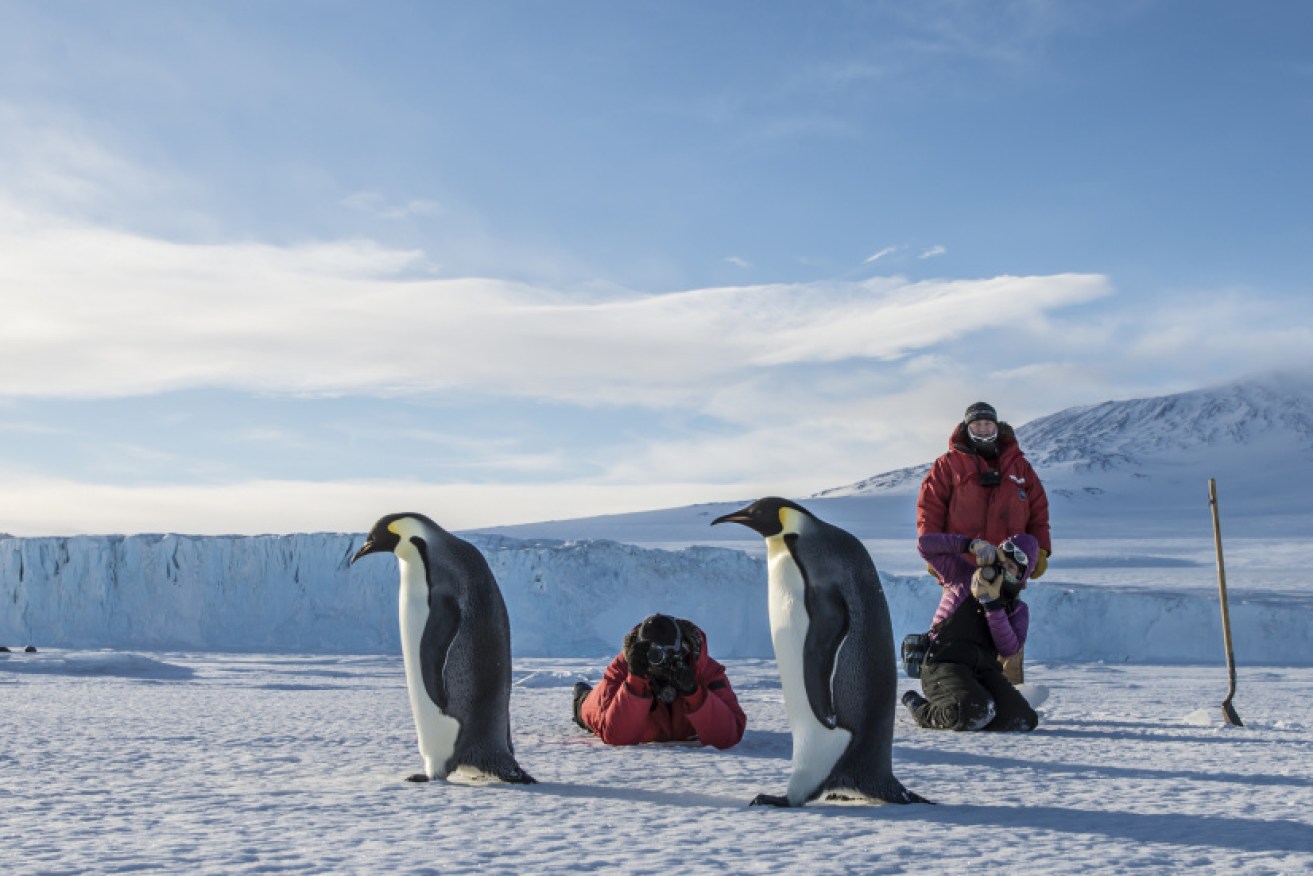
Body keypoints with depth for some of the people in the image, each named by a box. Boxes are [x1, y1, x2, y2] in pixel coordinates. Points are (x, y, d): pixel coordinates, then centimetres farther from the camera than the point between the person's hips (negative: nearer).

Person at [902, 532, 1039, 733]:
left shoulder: (1018, 609, 18)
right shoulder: (962, 575, 12)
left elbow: (1009, 648, -2)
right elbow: (925, 544, -1)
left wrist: (992, 602, -11)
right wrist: (972, 544, -11)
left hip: (984, 671, 5)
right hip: (945, 665, -4)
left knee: (1025, 720, -22)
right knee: (978, 713, -35)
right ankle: (923, 710, -2)